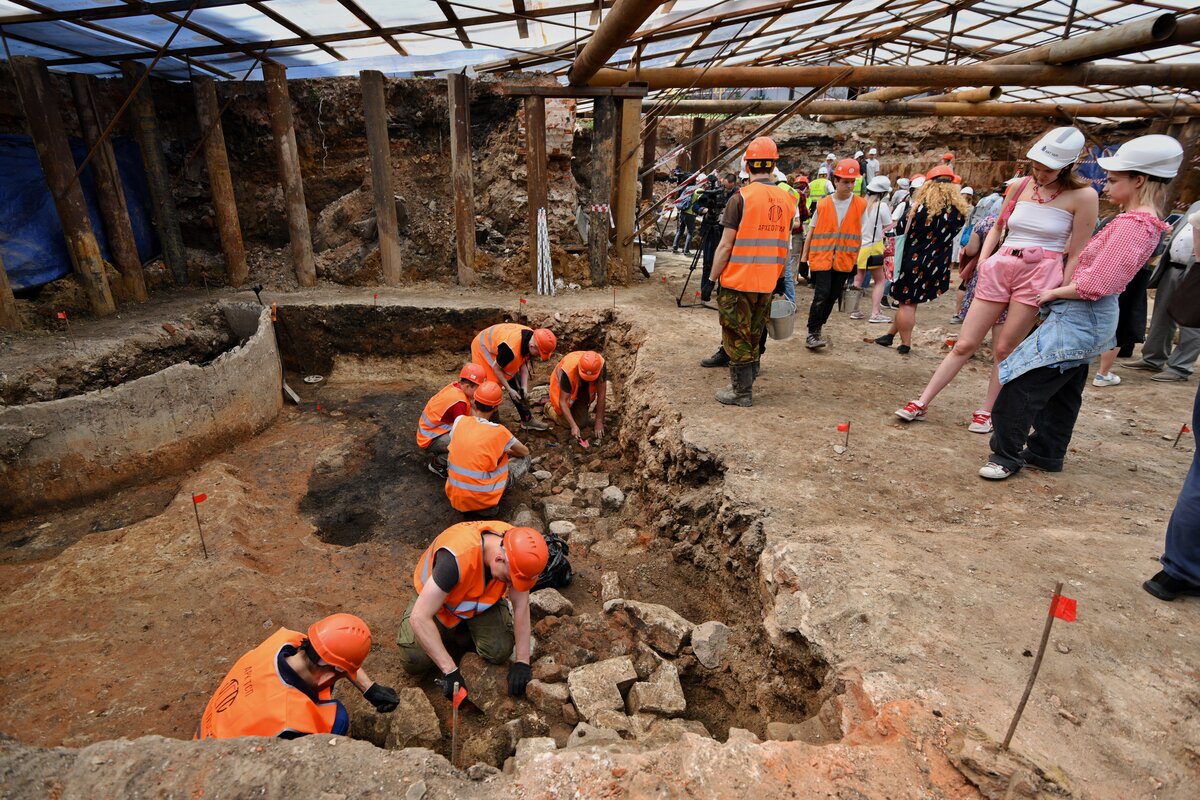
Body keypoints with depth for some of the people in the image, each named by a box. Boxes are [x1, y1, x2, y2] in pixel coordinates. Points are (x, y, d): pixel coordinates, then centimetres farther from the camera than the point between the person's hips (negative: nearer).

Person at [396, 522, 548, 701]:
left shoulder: (516, 546, -29)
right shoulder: (456, 558, -44)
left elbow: (521, 605, -18)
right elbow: (419, 618, -40)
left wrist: (522, 662, -21)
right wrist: (450, 671, -38)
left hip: (482, 598, 3)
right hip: (432, 595, -3)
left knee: (499, 651, -20)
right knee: (415, 662, -19)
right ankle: (447, 633, 11)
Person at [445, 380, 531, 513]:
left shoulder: (460, 420, -6)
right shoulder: (498, 431, -15)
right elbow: (525, 452, 5)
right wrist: (506, 451, 24)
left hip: (454, 498, 4)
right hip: (482, 501, -4)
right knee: (525, 459, 10)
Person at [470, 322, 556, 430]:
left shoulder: (532, 338, -20)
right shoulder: (510, 349, -43)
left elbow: (524, 363, -6)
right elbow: (496, 368, -26)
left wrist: (524, 387, -12)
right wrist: (509, 389, -19)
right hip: (483, 348, -8)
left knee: (516, 383, 9)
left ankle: (527, 420, 19)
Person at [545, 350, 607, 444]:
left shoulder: (601, 364, -36)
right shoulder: (568, 371, -43)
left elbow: (601, 394, -27)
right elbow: (562, 402, -36)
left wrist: (599, 422, -24)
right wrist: (573, 426, -42)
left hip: (582, 388, 4)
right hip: (562, 387, -3)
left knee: (582, 421, 1)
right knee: (567, 423, -6)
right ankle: (549, 405, 21)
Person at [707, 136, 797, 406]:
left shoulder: (741, 198, -11)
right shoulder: (787, 199, 5)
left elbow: (726, 246, -13)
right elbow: (785, 245, 11)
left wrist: (712, 278, -5)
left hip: (738, 282, -6)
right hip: (768, 282, 6)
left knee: (737, 337, 4)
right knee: (754, 335, 18)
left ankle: (742, 392, 10)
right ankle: (746, 381, 29)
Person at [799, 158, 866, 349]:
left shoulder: (861, 205, 2)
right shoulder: (823, 205, 0)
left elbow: (861, 235, 6)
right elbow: (812, 232, 6)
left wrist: (859, 261, 4)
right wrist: (804, 258, 5)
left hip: (844, 261, 2)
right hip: (821, 258, -2)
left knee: (832, 297, 8)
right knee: (821, 295, -13)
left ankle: (817, 330, 24)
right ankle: (812, 334, -5)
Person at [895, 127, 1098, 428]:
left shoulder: (1083, 196, -5)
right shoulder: (1019, 187, 5)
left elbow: (1076, 254, -4)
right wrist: (983, 259, 6)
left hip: (1040, 274, -3)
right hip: (999, 268, 3)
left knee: (1004, 349, 0)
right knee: (964, 344, 3)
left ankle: (987, 411, 16)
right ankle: (922, 403, 6)